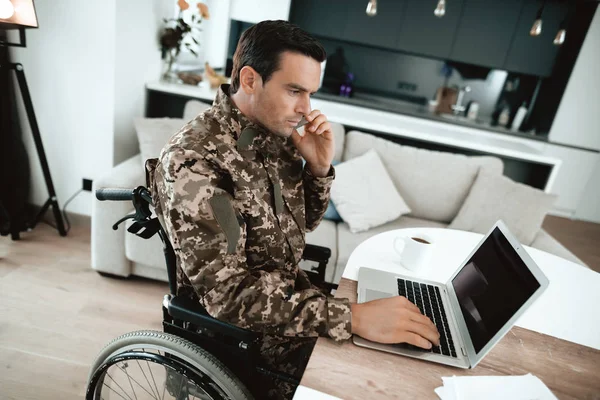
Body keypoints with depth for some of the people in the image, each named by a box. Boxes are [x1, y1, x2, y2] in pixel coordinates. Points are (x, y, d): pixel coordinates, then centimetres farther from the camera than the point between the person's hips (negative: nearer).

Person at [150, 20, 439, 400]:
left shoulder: (274, 135, -2)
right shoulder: (192, 161, -25)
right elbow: (229, 295, -30)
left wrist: (320, 167, -10)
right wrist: (354, 316, -36)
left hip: (294, 300, 6)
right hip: (246, 331, -6)